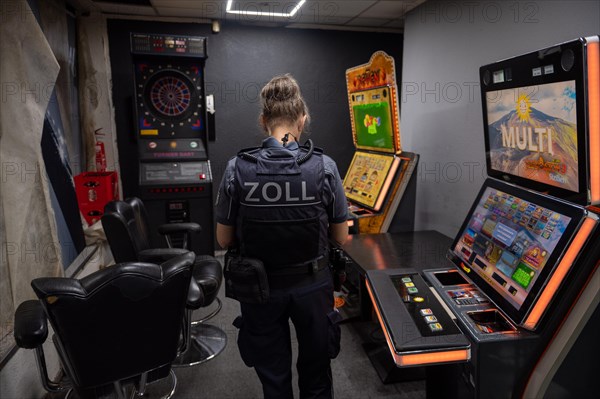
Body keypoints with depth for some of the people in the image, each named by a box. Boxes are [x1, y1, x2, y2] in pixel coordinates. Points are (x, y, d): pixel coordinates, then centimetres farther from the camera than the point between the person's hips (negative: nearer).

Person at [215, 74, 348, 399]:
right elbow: (341, 237, -5)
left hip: (261, 287, 0)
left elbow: (224, 240, -5)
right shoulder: (324, 167, -15)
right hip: (312, 286, 0)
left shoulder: (237, 170, -15)